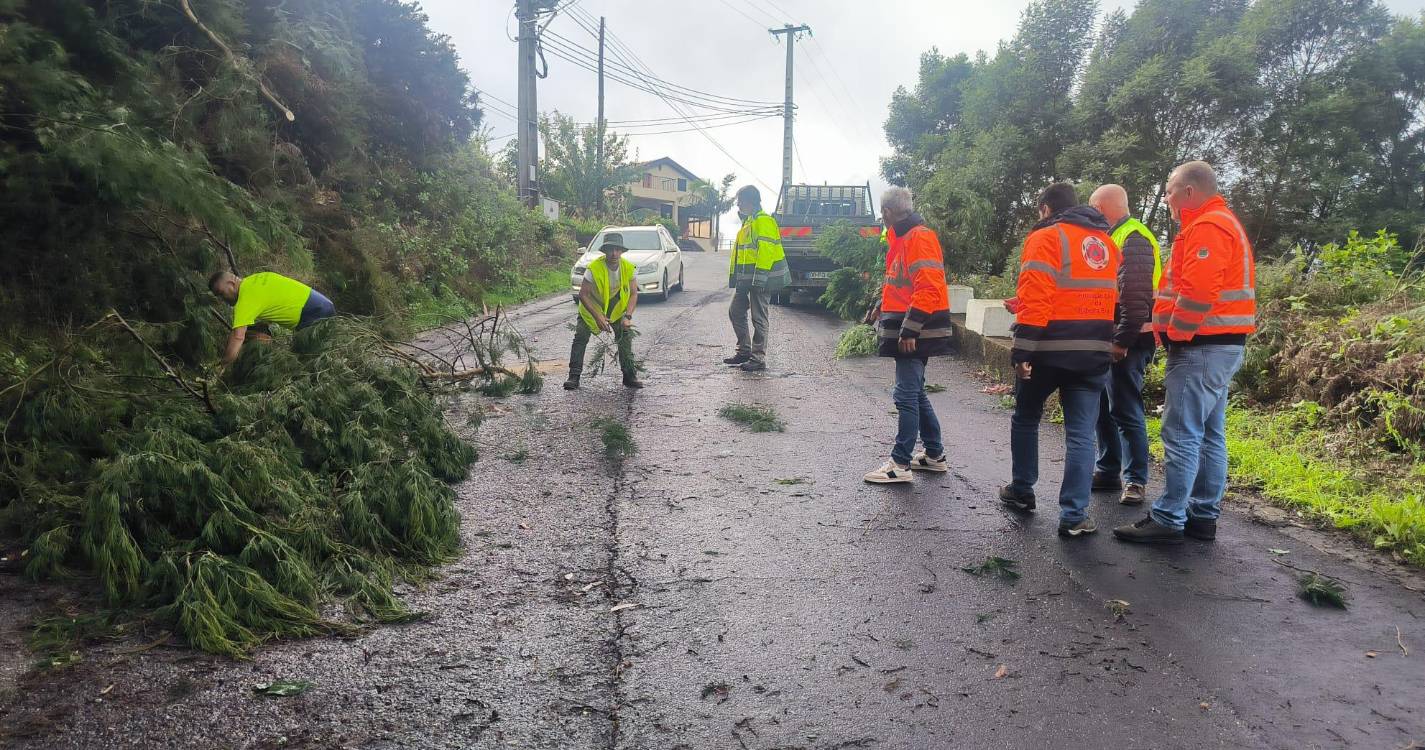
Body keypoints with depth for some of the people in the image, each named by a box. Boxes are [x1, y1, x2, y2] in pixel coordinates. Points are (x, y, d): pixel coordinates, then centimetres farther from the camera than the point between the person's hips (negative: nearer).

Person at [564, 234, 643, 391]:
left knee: (626, 338, -3)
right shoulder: (594, 268, -30)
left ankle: (630, 376, 7)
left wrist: (628, 316, -26)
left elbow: (633, 293, -13)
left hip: (617, 309, 2)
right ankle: (574, 376, -3)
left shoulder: (629, 268, -20)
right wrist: (597, 317, -34)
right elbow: (583, 294, -26)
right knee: (580, 338, -10)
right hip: (592, 306, -2)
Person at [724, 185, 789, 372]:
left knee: (758, 318, -3)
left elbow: (766, 251, -22)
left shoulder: (763, 221, -13)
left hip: (759, 279, -10)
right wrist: (735, 277, 23)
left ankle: (758, 358, 3)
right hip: (745, 279, 10)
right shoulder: (747, 222, 19)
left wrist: (760, 276, -26)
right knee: (735, 311, 13)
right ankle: (744, 351, 22)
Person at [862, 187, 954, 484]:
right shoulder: (903, 237, 17)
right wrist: (883, 313, 22)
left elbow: (927, 288, -22)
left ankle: (900, 464, -1)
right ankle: (934, 455, 25)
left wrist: (909, 330, -24)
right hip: (905, 328, 10)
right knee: (915, 392, 16)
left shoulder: (919, 237, -14)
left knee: (907, 395, -6)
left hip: (915, 331, -10)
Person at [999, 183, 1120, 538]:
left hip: (1049, 350, -4)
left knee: (1025, 419, 17)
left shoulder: (1046, 237, -6)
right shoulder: (1106, 242, 15)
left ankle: (1021, 492, 28)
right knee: (1081, 434, 4)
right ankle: (1074, 515, 0)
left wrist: (1022, 351, -16)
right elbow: (1112, 295, 17)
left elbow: (1035, 299, -15)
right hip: (1093, 352, 5)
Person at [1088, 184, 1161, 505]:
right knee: (1104, 407, 13)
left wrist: (1122, 341, -22)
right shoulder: (1115, 238, 18)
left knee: (1125, 410, -7)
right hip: (1111, 339, 10)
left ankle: (1135, 480, 1)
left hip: (1127, 341, -10)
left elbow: (1135, 297, -21)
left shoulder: (1133, 239, -13)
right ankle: (1108, 471, 22)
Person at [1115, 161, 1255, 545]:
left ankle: (1168, 520, -4)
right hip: (1222, 345, 11)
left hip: (1202, 347, -11)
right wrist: (1169, 327, 15)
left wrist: (1176, 333, -13)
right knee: (1210, 435, 12)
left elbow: (1198, 292, -25)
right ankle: (1203, 516, 19)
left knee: (1182, 436, -8)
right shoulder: (1222, 223, 21)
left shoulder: (1207, 227, -14)